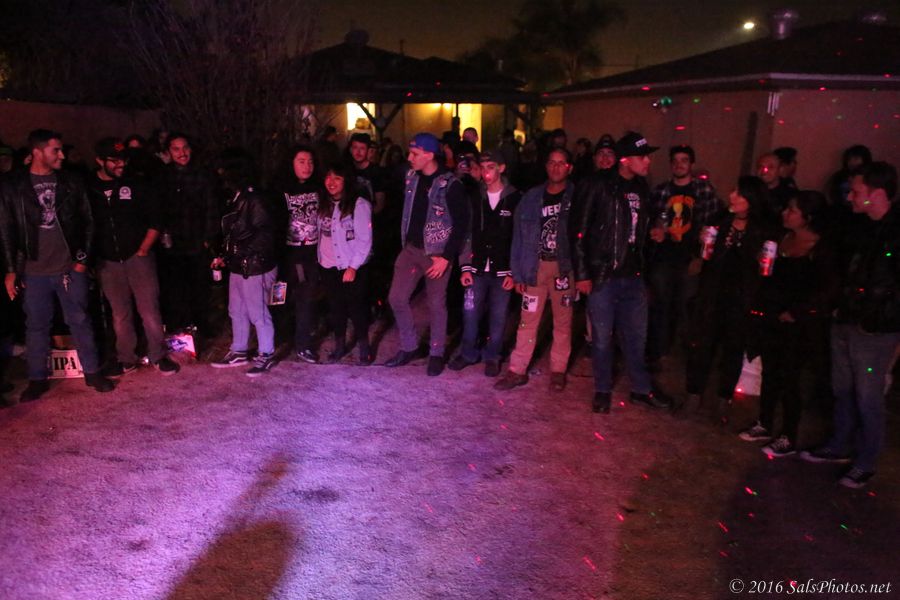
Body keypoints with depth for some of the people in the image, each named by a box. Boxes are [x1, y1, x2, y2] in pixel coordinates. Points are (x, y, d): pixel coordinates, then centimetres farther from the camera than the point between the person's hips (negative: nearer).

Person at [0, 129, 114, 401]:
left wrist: (83, 258, -1)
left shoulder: (71, 182, 3)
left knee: (80, 321, 7)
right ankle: (37, 379, 21)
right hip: (34, 271, 0)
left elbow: (87, 222, 6)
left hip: (70, 268, 0)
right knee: (36, 326, 9)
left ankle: (92, 372, 18)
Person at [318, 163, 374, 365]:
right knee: (335, 307, 12)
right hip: (329, 266, 6)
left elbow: (365, 240, -14)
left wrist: (353, 267, -16)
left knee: (356, 307, 1)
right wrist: (320, 258, 6)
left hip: (352, 267, -5)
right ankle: (339, 345, 26)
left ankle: (364, 347, 15)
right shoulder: (324, 204, 6)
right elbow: (321, 234, 12)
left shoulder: (359, 204, -13)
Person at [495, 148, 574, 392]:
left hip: (564, 267, -1)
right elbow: (519, 236, 5)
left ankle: (558, 370, 21)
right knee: (527, 320, 4)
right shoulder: (532, 197, 5)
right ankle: (517, 370, 12)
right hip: (535, 267, 2)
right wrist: (517, 273, 2)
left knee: (563, 321, 9)